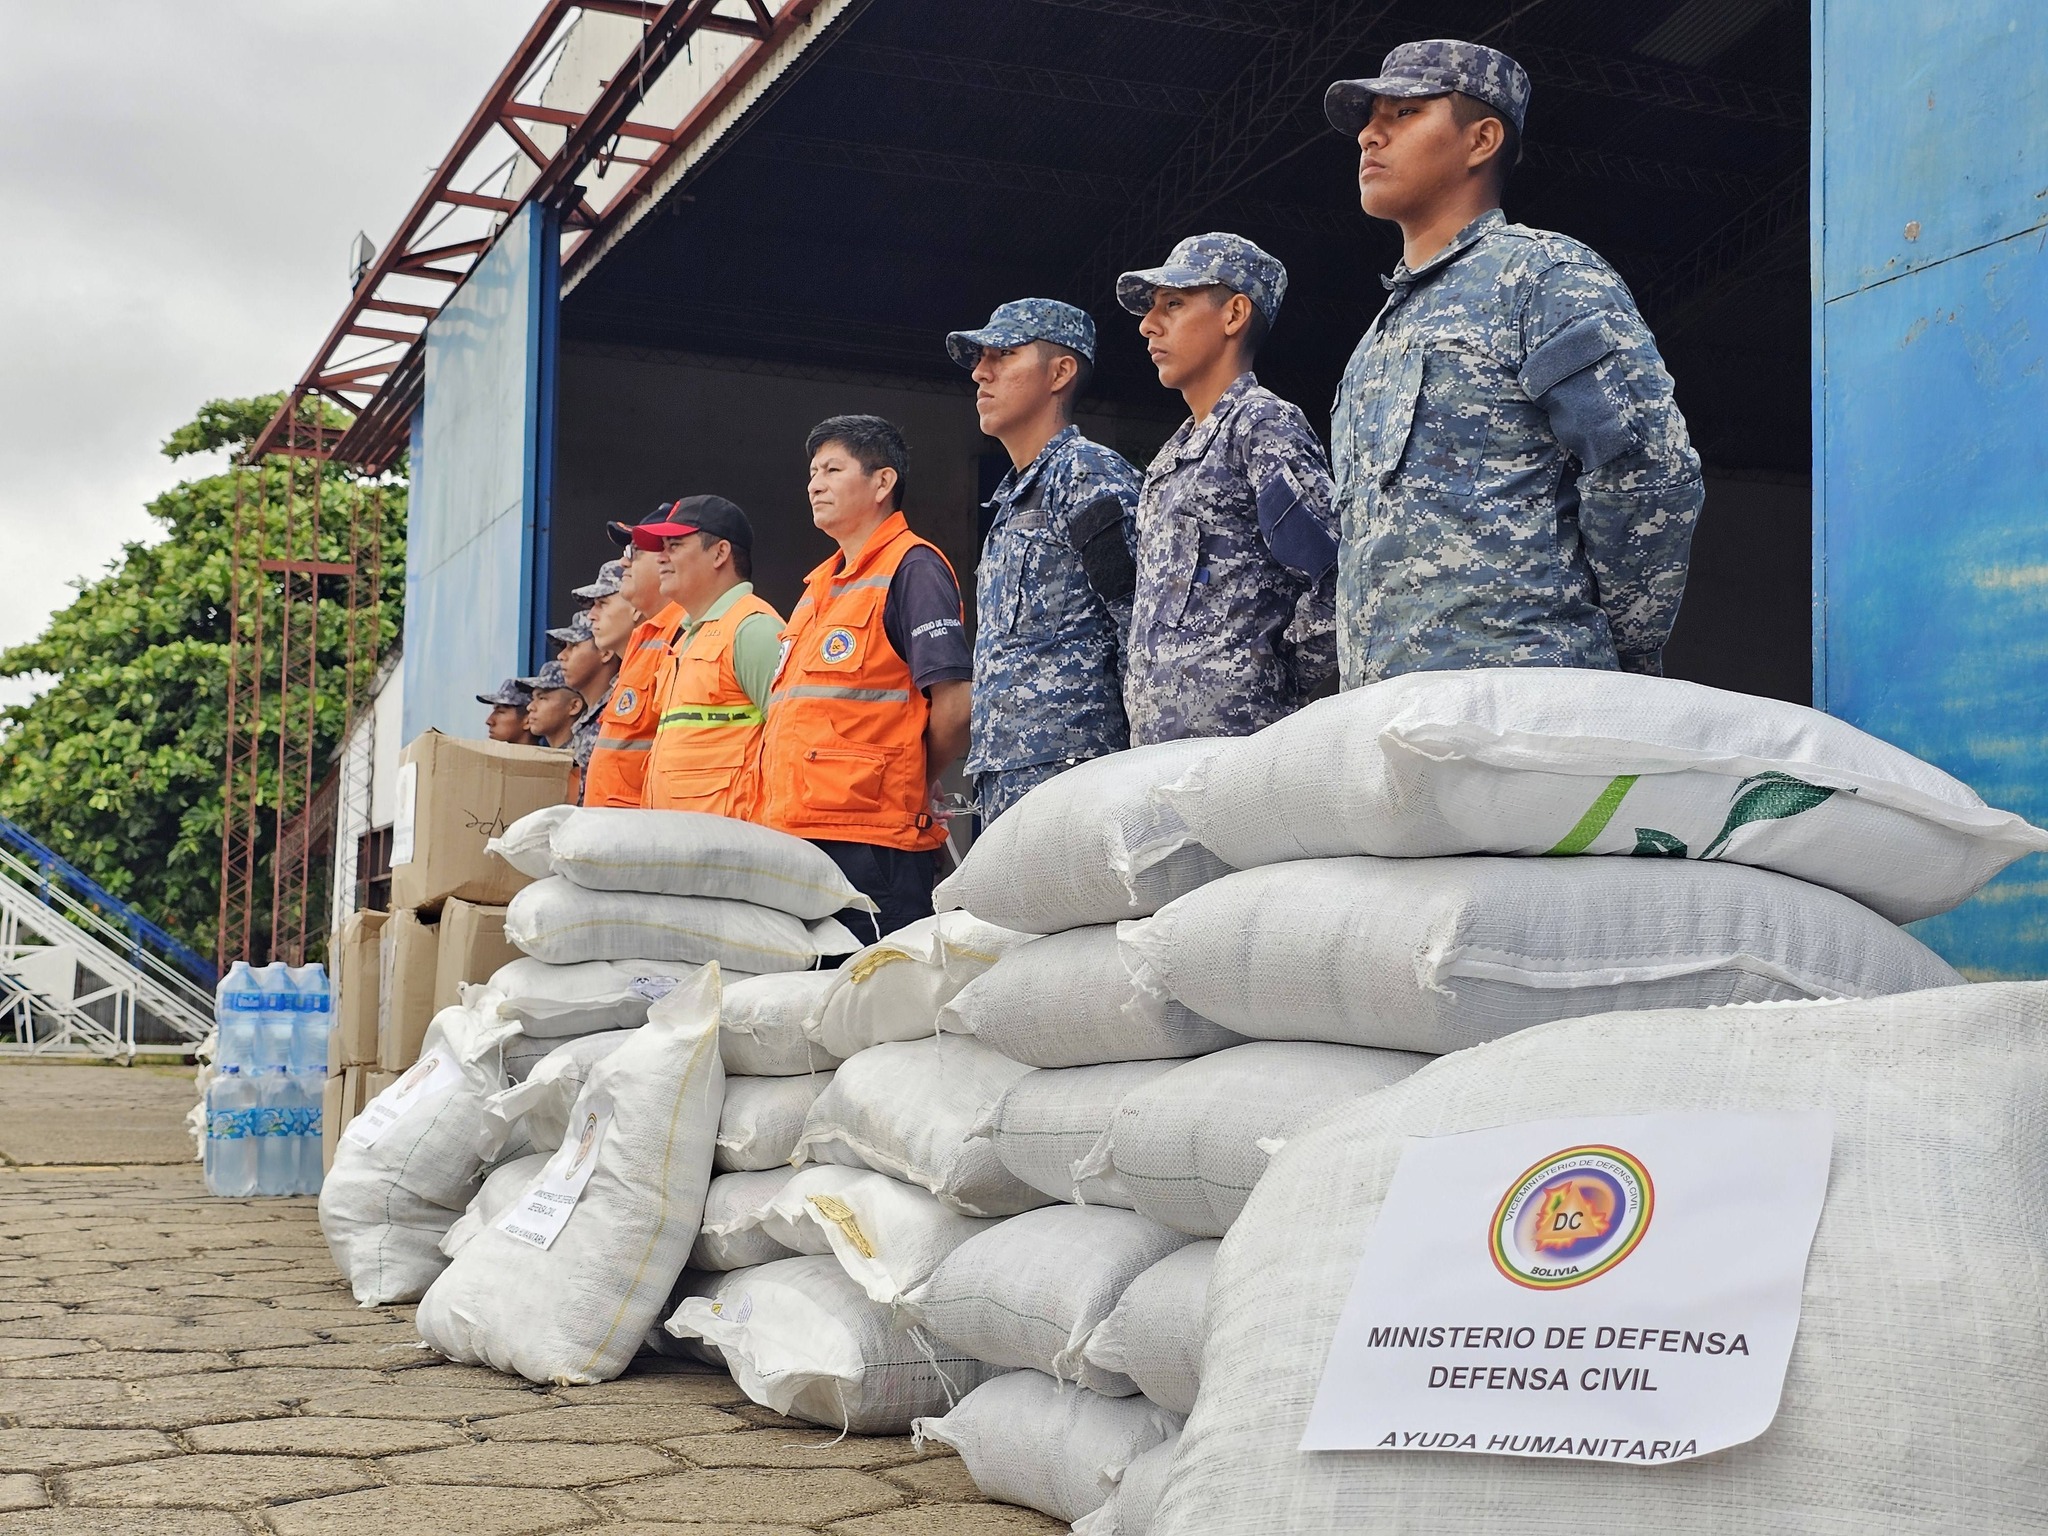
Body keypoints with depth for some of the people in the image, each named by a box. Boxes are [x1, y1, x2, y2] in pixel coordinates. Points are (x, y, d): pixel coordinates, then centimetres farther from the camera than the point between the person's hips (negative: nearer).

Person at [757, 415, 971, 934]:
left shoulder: (912, 569, -6)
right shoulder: (819, 585, 22)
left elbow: (954, 705, -14)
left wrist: (911, 785, 0)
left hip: (871, 839, -9)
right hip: (795, 832, 9)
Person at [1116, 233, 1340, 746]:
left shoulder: (1262, 425, -4)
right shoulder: (1171, 458, 23)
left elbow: (1332, 582, -14)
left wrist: (1284, 699, -8)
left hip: (1232, 740, -8)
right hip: (1157, 745, 9)